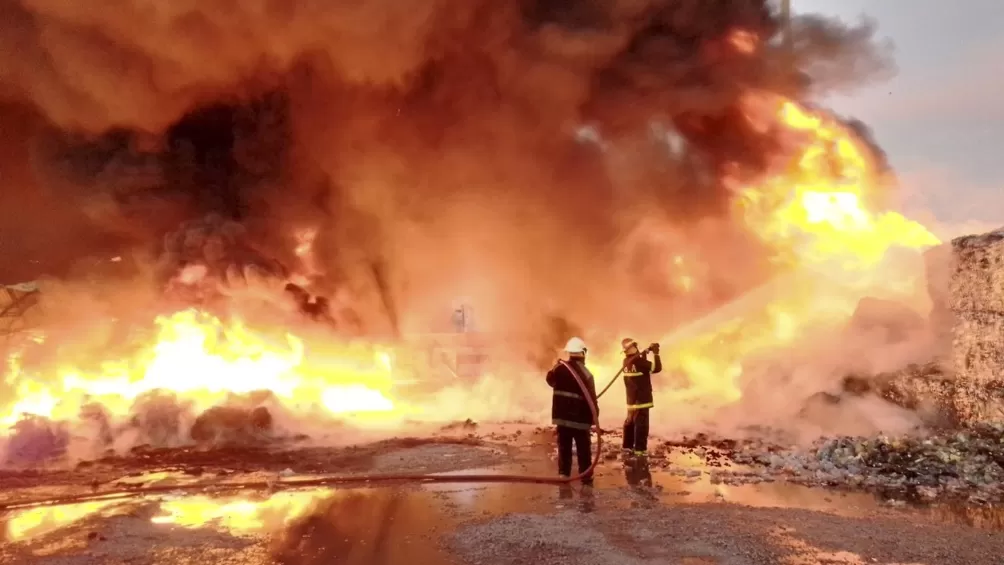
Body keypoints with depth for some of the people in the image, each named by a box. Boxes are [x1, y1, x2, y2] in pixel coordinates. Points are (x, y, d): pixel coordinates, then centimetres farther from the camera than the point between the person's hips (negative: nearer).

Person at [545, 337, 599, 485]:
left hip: (562, 415, 4)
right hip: (580, 417, -4)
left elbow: (550, 380, 18)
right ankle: (586, 476, 12)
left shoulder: (559, 368, -2)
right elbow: (591, 397, -14)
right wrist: (595, 416, -6)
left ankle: (563, 474, 12)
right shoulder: (586, 374, -15)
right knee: (583, 448, 7)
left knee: (564, 447, 11)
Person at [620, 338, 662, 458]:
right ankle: (640, 449, -3)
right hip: (642, 399, -8)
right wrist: (656, 354, -6)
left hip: (631, 399, 8)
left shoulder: (627, 361, 6)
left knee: (630, 422, 16)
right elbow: (657, 368, -17)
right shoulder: (639, 361, -19)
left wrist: (646, 351, 12)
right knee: (641, 424, -4)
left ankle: (628, 447, 22)